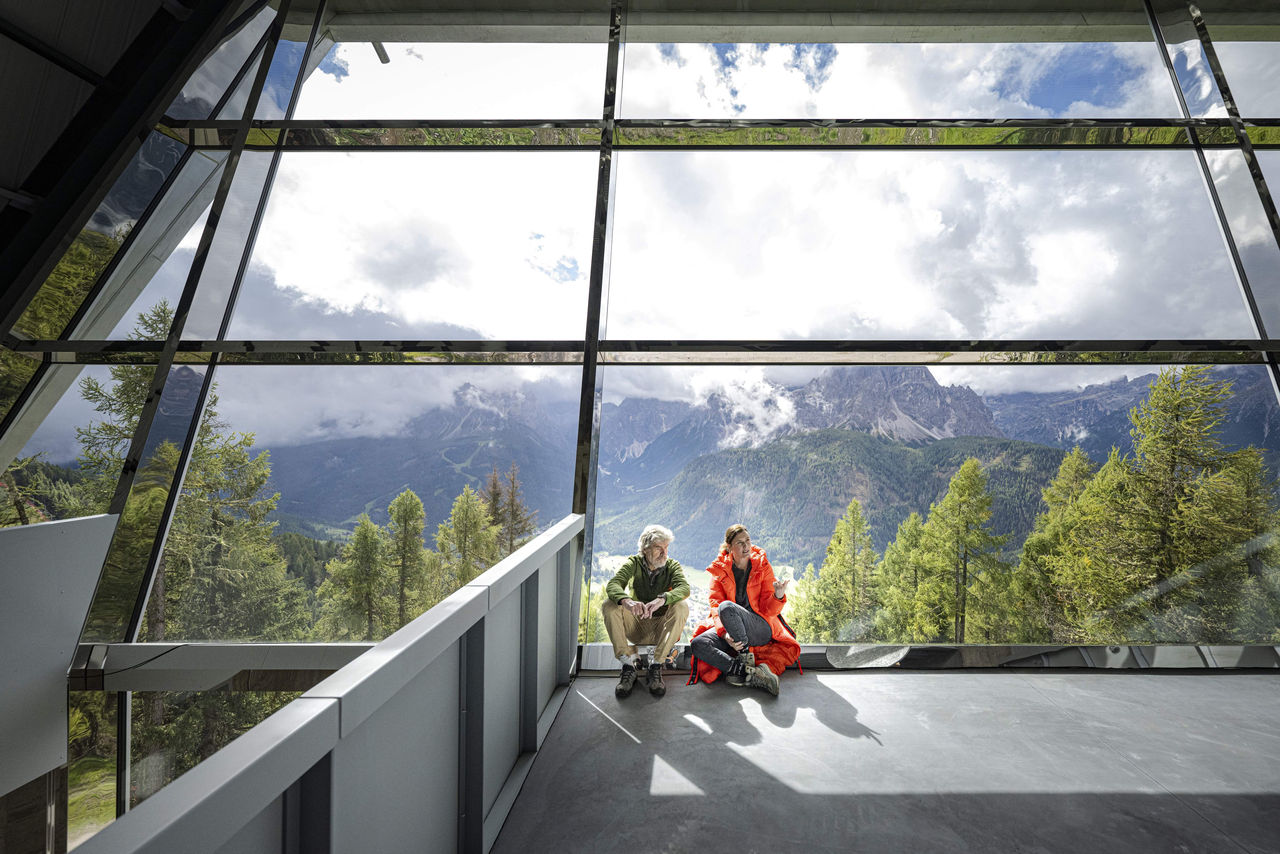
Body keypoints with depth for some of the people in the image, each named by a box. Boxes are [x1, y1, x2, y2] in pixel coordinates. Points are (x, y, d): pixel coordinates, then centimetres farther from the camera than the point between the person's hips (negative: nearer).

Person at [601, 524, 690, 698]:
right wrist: (626, 601, -46)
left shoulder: (672, 566, -3)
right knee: (608, 605, -24)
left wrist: (661, 599, -46)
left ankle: (656, 666, -24)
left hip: (661, 628, 0)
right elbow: (612, 584, -22)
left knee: (681, 606, -29)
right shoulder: (634, 563, -4)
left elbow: (684, 588, -24)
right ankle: (628, 666, -24)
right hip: (635, 627, 1)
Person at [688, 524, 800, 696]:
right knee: (698, 644, -25)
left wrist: (778, 596, -27)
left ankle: (745, 658, -15)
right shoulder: (719, 569, 2)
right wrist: (725, 633, -24)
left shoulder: (762, 566, 1)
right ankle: (753, 674, -27)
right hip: (728, 629, 3)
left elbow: (768, 609, -3)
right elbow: (715, 605, -6)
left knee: (727, 606, -33)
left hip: (761, 628, -3)